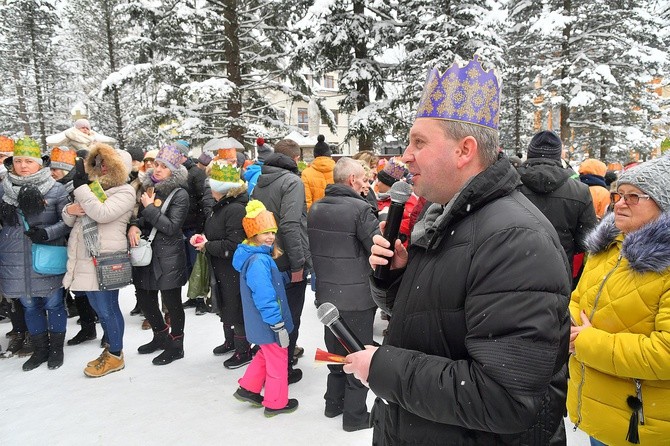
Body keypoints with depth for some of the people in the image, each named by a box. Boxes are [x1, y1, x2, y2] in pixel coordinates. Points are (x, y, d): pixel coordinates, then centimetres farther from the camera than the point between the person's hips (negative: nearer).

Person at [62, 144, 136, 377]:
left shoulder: (125, 192, -6)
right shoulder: (93, 187, 18)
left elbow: (102, 214, -22)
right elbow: (70, 220, 21)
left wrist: (81, 188, -18)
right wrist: (69, 210, -3)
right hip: (84, 258, 8)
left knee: (107, 309, -2)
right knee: (99, 308, 16)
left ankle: (116, 356, 12)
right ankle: (111, 348, 29)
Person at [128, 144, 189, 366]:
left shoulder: (180, 194, -11)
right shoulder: (148, 187, 8)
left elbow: (171, 227, -16)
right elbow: (140, 216, 16)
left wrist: (150, 207, -16)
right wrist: (134, 226, -5)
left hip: (168, 256, -7)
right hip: (146, 252, 7)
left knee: (172, 301, 4)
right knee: (145, 299, 16)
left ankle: (176, 345, 23)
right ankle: (161, 336, 38)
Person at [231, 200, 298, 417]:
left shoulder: (258, 256, 5)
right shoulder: (259, 261, -27)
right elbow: (264, 298, -29)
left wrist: (286, 276, 7)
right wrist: (278, 325, -24)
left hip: (261, 323, 10)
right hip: (268, 323, -9)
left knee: (266, 354, 28)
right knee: (278, 360, 9)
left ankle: (248, 389, 38)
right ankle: (276, 403, 26)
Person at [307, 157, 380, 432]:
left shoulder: (316, 208, 3)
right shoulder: (359, 208, -20)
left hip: (326, 292, 7)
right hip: (356, 296, -7)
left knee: (335, 351, 22)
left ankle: (334, 402, 36)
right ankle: (355, 415, 21)